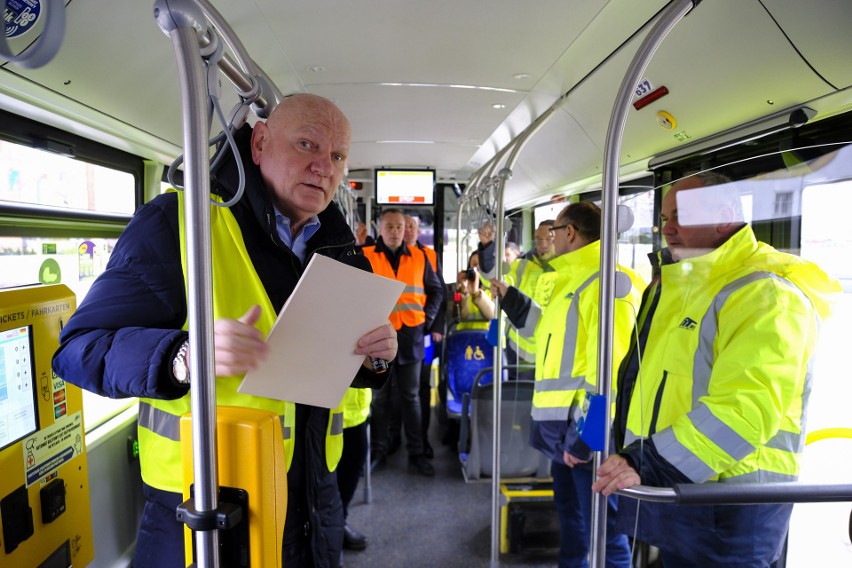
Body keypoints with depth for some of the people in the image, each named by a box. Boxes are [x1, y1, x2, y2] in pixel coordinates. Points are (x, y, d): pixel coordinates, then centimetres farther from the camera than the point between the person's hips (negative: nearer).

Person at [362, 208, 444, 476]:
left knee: (410, 396, 11)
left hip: (410, 336, 2)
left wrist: (427, 318, 3)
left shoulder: (419, 257, 6)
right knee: (379, 396, 10)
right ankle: (378, 450, 25)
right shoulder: (365, 256, -2)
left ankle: (416, 453, 20)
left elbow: (436, 290, 14)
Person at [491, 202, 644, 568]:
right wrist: (510, 299, 31)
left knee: (600, 525, 3)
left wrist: (586, 435, -24)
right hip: (564, 424, 10)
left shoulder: (603, 281, -18)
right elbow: (550, 328, 30)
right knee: (569, 511, 24)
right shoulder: (573, 279, 16)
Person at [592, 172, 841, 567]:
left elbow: (745, 408, -29)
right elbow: (640, 377, 19)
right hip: (670, 490, 9)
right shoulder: (680, 286, 15)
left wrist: (649, 464, -33)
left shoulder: (765, 293, -16)